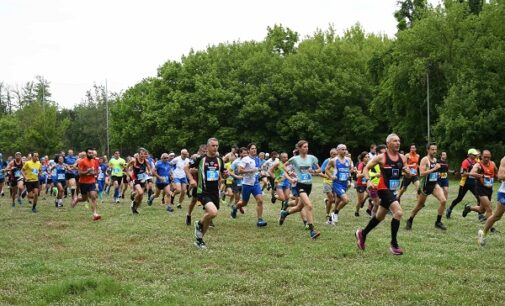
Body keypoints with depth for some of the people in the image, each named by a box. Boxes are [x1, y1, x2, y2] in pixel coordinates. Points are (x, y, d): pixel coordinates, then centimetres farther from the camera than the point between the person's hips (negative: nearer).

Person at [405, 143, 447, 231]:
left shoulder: (435, 160, 10)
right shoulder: (424, 160, -14)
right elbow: (422, 173, -25)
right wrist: (434, 169, -26)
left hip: (434, 185, 6)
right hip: (425, 185, -6)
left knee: (443, 200, -15)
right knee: (419, 206, 7)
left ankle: (438, 222, -3)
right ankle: (409, 221, 28)